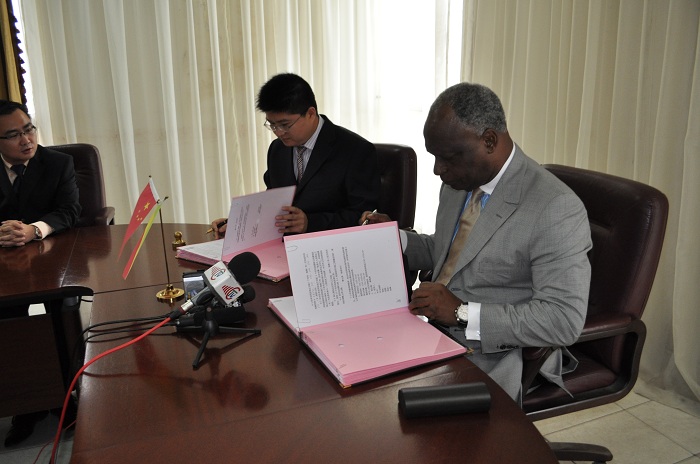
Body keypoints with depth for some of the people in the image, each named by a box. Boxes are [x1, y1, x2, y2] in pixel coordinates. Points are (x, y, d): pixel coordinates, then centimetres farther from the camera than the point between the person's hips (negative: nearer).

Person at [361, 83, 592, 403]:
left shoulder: (555, 209, -19)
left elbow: (565, 320, -22)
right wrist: (395, 238, 2)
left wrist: (464, 313, -25)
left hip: (494, 359, -7)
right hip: (438, 337, 7)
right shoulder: (459, 182, 6)